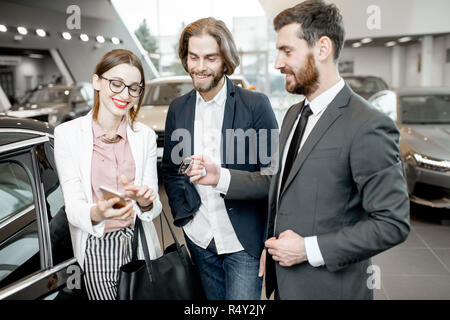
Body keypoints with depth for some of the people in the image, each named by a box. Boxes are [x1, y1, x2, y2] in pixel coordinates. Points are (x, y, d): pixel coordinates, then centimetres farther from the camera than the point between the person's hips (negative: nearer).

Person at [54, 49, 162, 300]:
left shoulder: (145, 136, 1)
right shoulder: (68, 134, -7)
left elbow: (154, 207, -1)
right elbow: (73, 207, -11)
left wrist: (146, 202, -25)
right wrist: (97, 213, -34)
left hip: (140, 244, 3)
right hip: (96, 250, -2)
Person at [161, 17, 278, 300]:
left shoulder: (256, 104, -9)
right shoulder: (178, 109, 4)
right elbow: (170, 169, 13)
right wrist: (183, 217, 3)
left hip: (244, 239, -4)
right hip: (200, 237, 4)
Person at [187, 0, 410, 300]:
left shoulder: (368, 127, -20)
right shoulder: (295, 113, 7)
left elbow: (393, 223, -19)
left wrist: (309, 249, -21)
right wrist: (221, 177, 0)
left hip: (328, 286, -7)